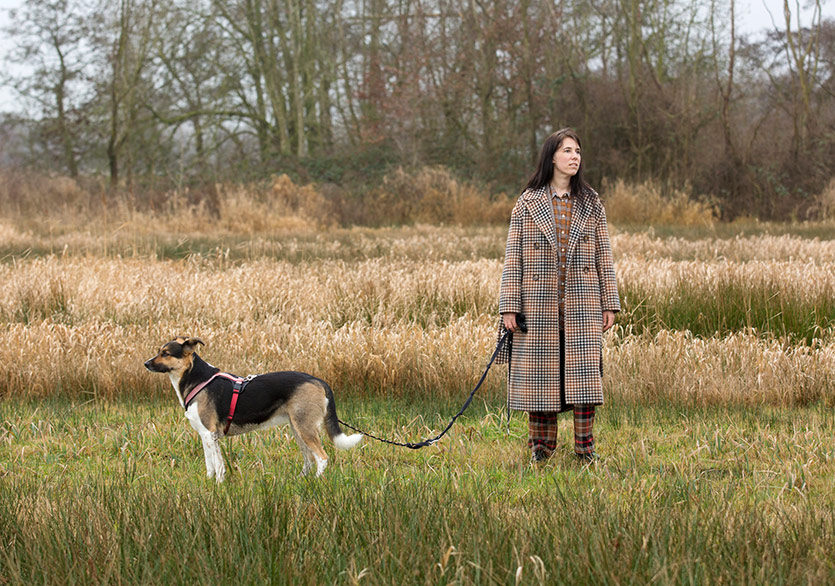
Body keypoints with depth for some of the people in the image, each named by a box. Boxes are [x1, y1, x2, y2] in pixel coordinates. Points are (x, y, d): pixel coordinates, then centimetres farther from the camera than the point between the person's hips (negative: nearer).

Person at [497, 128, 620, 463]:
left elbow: (604, 256, 10)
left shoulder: (591, 204, 9)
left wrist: (610, 303, 4)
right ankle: (542, 445, 13)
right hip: (539, 303, -1)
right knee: (539, 371, 2)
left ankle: (585, 445, 3)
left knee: (584, 372, -5)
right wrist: (509, 307, -4)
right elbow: (513, 257, 2)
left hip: (582, 304, 1)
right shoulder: (528, 203, 3)